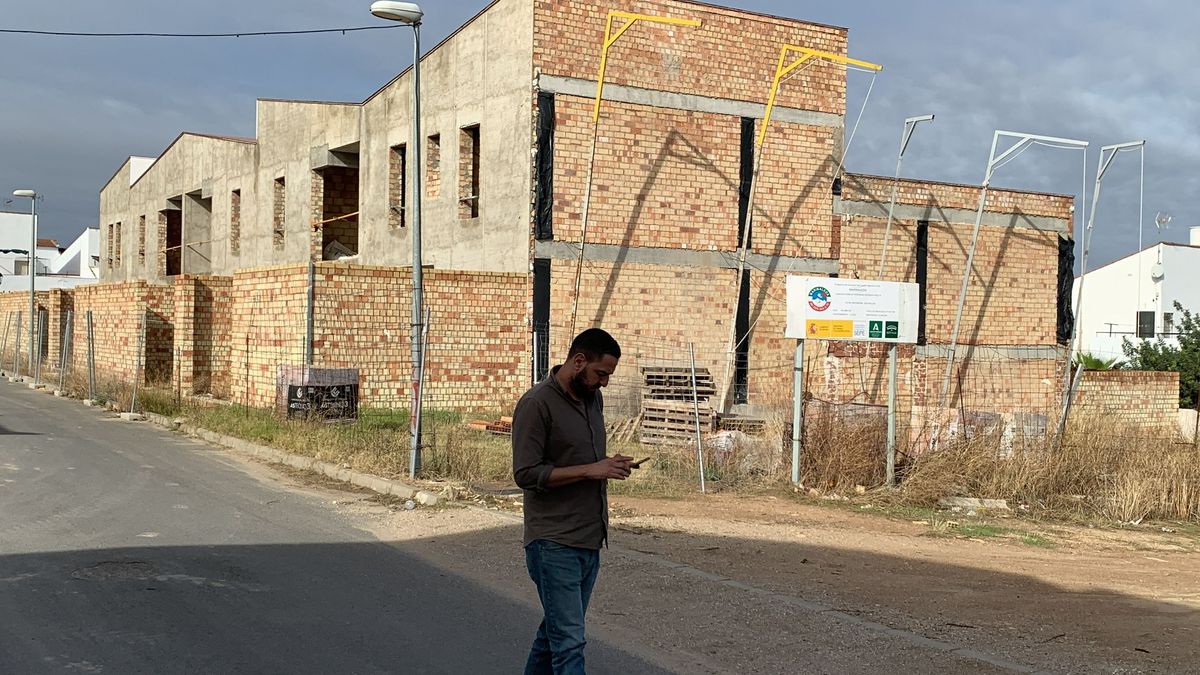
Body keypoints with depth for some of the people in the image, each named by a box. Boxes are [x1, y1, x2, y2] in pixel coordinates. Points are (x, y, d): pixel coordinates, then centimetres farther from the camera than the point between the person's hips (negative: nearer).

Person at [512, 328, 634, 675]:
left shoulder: (593, 398, 12)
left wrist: (611, 464, 3)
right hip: (555, 544, -8)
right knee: (569, 641, -9)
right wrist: (591, 470, -20)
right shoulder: (536, 404, -14)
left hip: (590, 541, 8)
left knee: (556, 631, 16)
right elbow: (526, 474, -18)